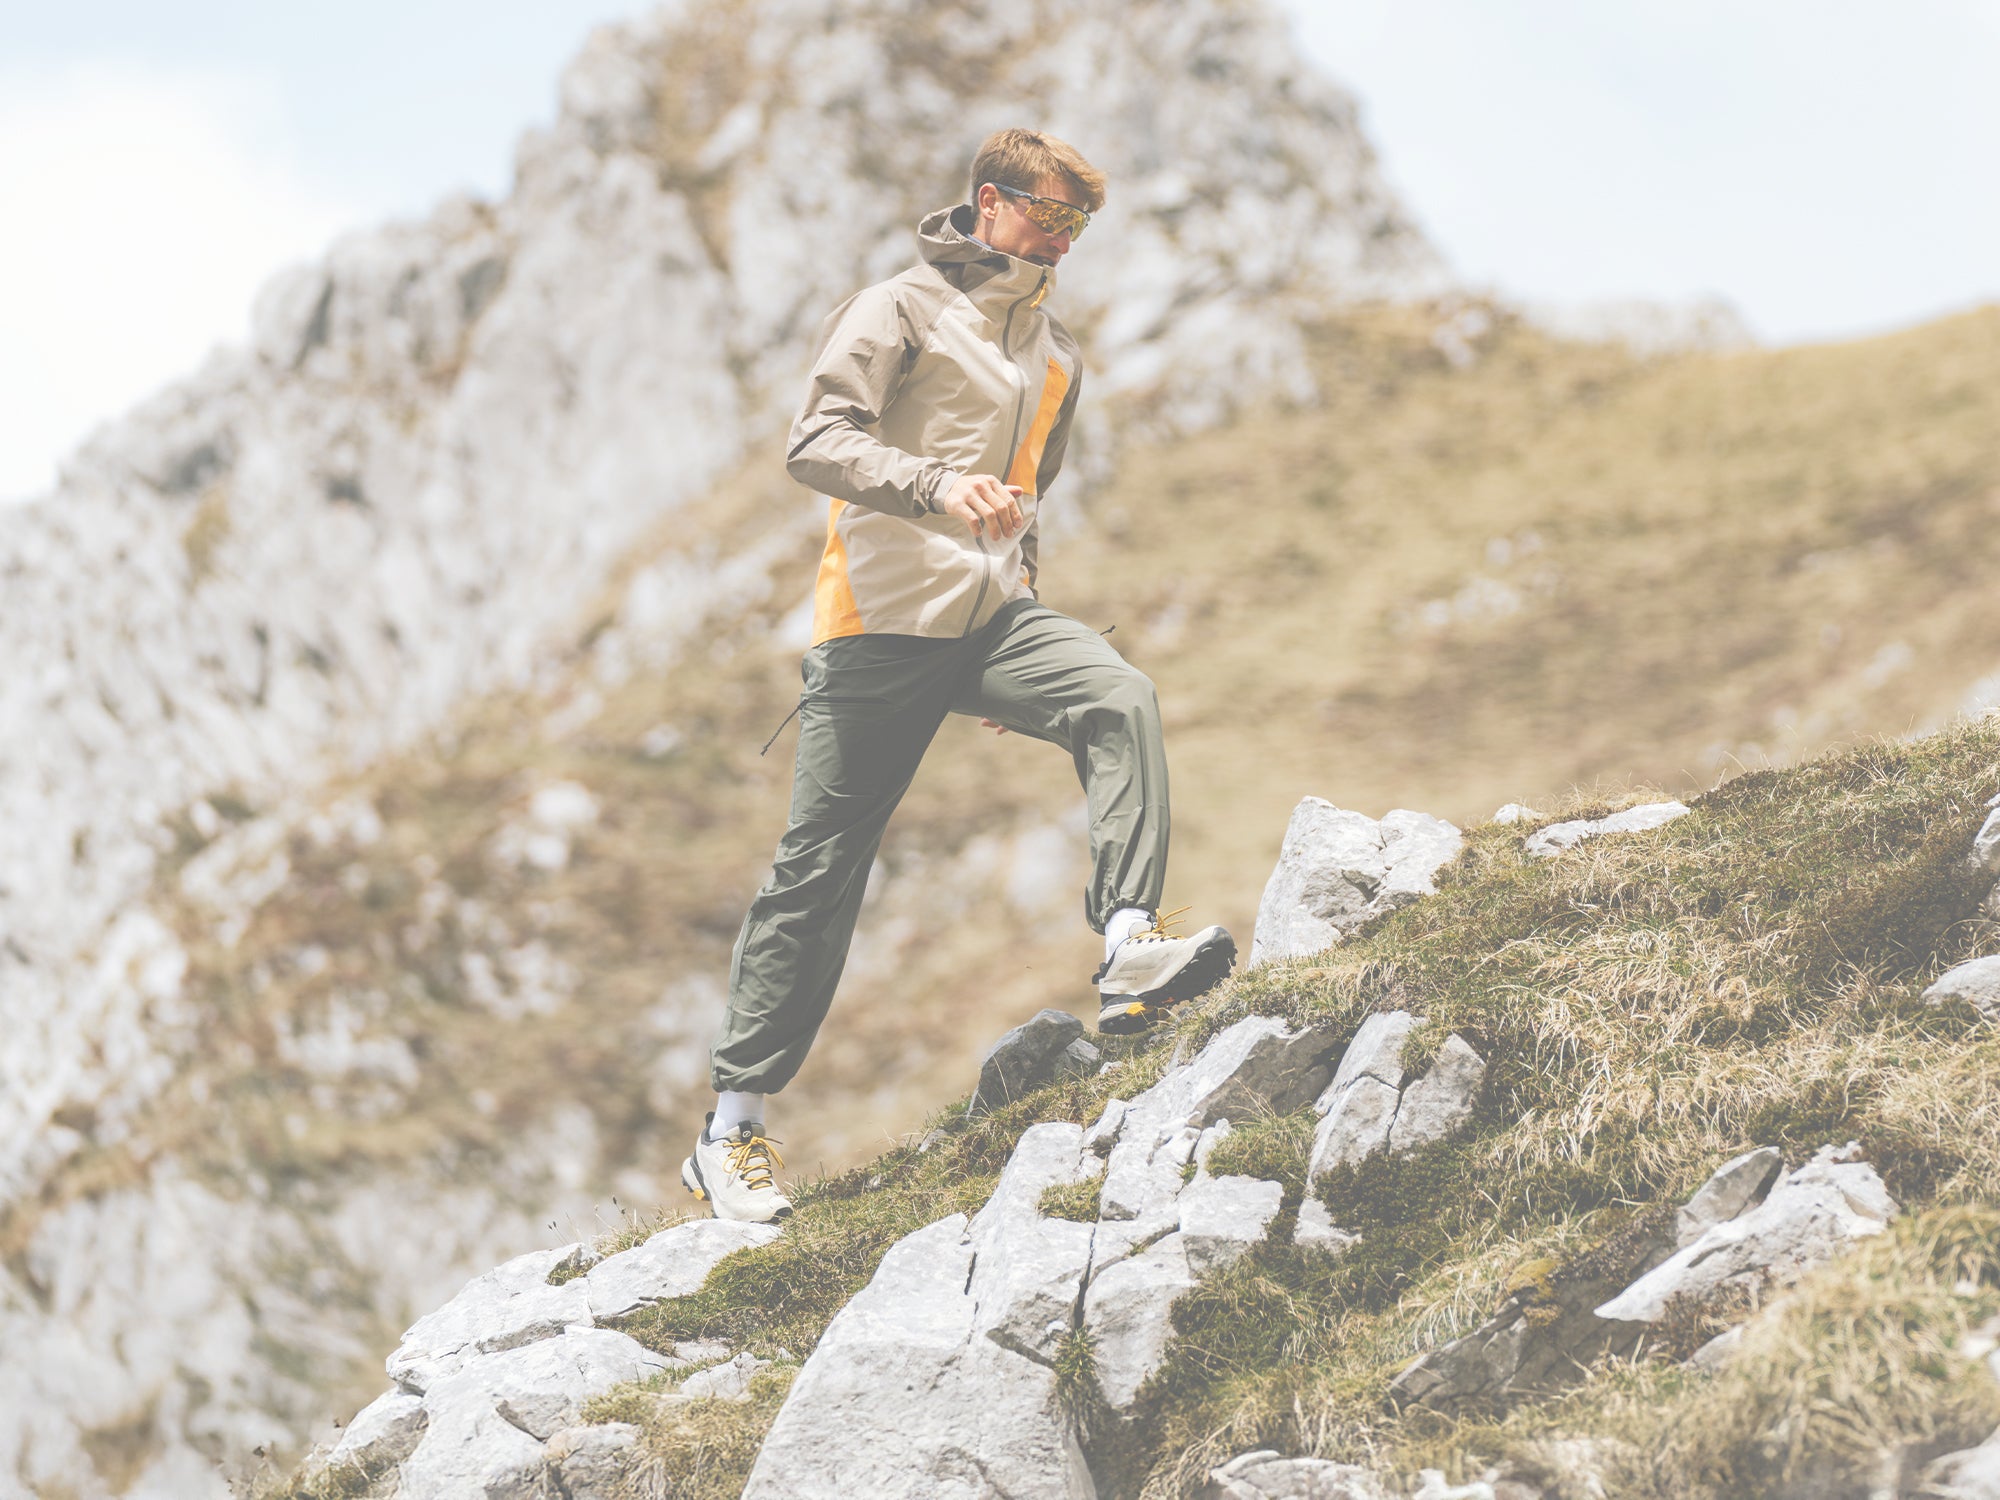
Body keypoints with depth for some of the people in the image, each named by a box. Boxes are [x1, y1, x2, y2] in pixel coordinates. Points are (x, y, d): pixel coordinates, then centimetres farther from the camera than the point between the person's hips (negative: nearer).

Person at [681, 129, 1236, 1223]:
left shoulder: (1055, 355, 19)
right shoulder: (902, 310, -3)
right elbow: (816, 443, -16)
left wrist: (1028, 664, 26)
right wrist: (936, 487, -34)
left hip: (992, 618, 6)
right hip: (882, 624, -5)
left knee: (1119, 700, -24)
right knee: (820, 871, -2)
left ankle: (1130, 953, -32)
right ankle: (732, 1132, 5)